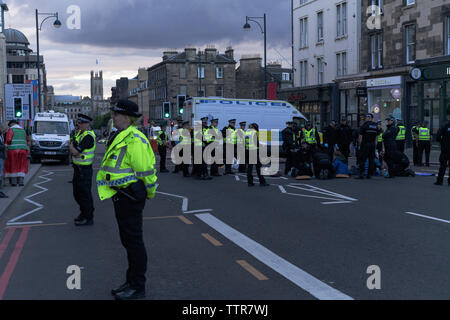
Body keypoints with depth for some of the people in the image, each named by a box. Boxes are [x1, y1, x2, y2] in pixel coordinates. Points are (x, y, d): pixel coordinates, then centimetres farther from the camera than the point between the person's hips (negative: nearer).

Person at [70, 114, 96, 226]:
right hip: (77, 167, 10)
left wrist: (72, 146, -4)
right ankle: (83, 213, 32)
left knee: (85, 194, -3)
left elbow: (75, 151, -23)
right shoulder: (79, 132, 12)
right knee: (77, 192, 18)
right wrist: (74, 150, -10)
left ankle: (88, 218, 6)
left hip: (84, 169, -10)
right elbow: (73, 150, 11)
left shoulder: (88, 136, -19)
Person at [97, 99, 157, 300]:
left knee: (133, 240, -2)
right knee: (127, 239, 17)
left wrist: (150, 192, -7)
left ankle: (137, 288, 10)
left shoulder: (134, 140, -20)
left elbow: (145, 169, -19)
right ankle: (131, 281, 30)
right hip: (121, 195, 10)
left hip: (131, 196, -10)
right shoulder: (119, 137, 14)